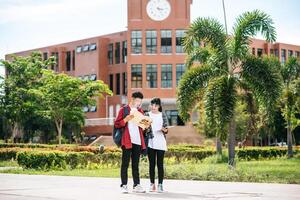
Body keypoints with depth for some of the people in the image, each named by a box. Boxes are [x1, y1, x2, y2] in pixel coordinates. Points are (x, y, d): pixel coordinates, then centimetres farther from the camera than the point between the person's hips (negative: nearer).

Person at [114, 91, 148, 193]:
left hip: (138, 141, 5)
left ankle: (136, 185, 11)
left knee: (136, 164, 8)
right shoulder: (123, 110, 1)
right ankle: (124, 185, -1)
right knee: (125, 164, -3)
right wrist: (126, 119, -18)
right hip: (127, 141, -5)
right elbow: (117, 124, -3)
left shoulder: (140, 111, 17)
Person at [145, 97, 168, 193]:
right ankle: (152, 184, 8)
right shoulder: (147, 115, 6)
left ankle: (160, 185, 1)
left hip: (160, 143, 0)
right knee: (151, 164, 2)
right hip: (151, 142, 0)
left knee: (160, 164, -1)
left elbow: (166, 130, 8)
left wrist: (164, 130, -14)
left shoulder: (163, 115, 7)